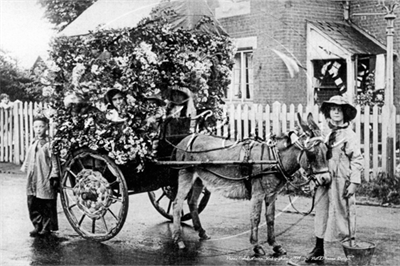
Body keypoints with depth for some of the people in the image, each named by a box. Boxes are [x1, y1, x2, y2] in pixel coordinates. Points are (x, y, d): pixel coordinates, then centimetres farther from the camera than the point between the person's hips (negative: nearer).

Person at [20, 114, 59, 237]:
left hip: (45, 180, -6)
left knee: (47, 205, 1)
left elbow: (54, 161, -9)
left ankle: (47, 227, 11)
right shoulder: (33, 144, 13)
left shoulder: (49, 143, -7)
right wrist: (25, 169, 16)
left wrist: (54, 176, -12)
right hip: (33, 180, 7)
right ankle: (37, 225, 19)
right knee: (32, 204, 8)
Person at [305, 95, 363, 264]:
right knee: (321, 213, 9)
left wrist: (354, 182, -10)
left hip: (342, 180, -3)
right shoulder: (321, 131, 6)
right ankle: (318, 251, 19)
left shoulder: (350, 135, -3)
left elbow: (357, 160, -4)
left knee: (342, 214, 1)